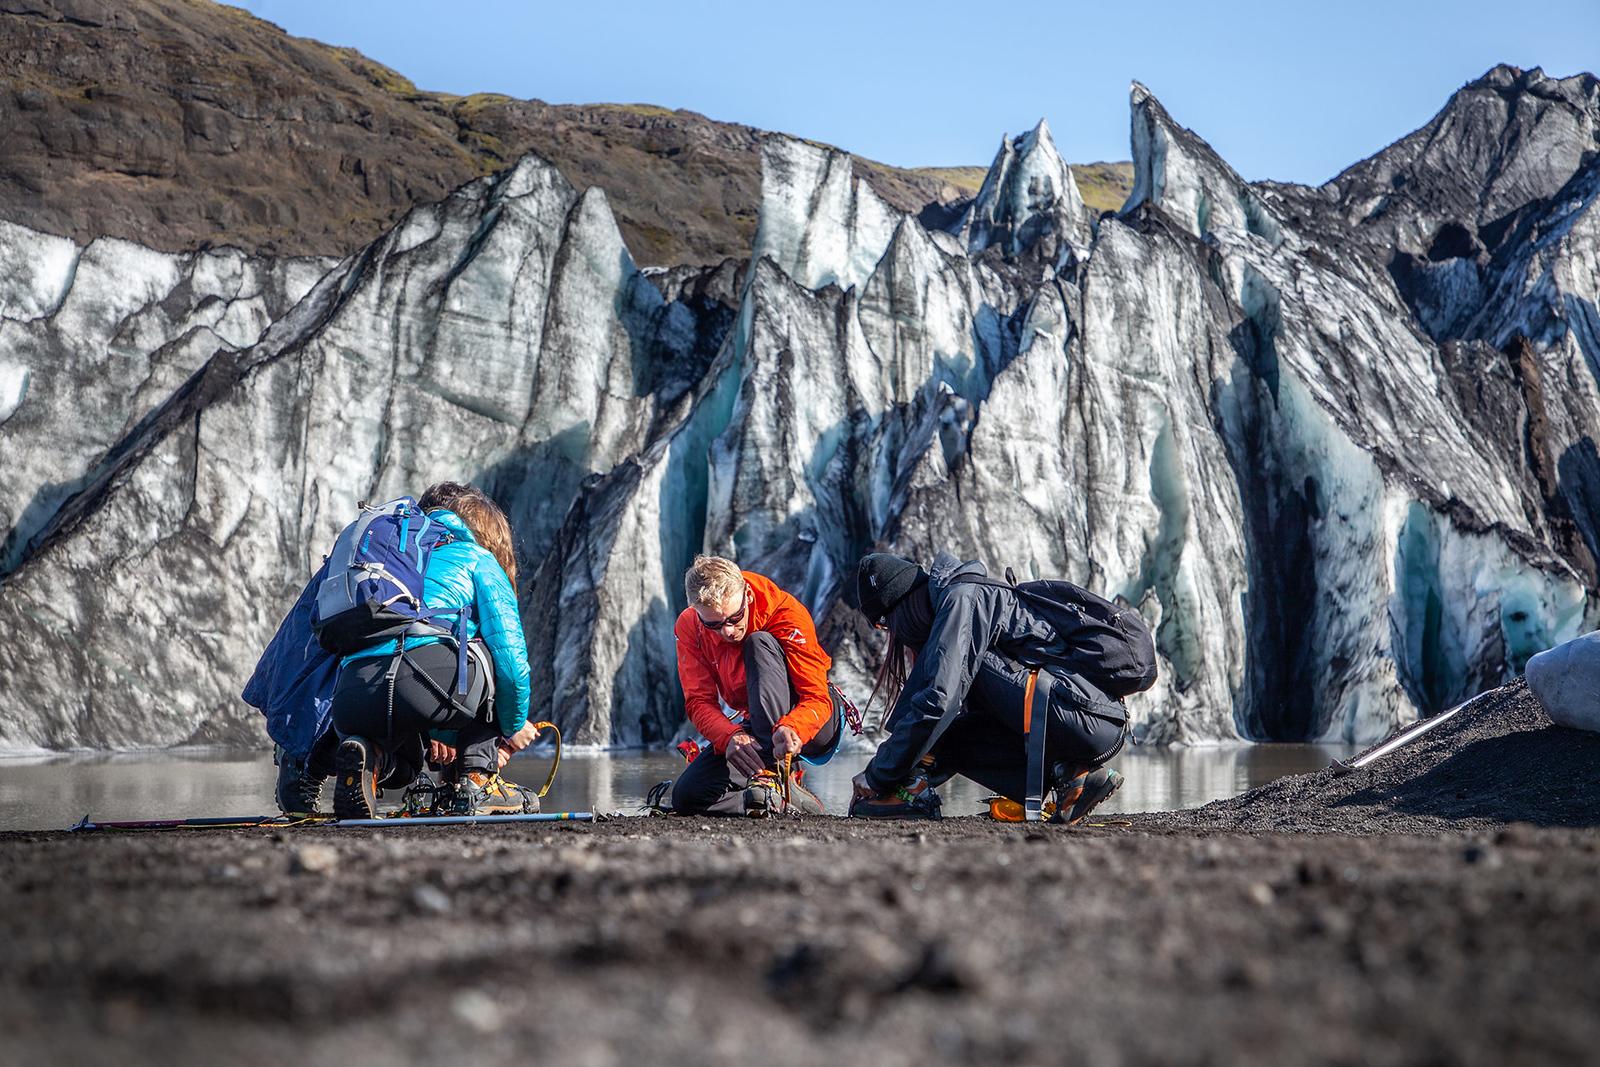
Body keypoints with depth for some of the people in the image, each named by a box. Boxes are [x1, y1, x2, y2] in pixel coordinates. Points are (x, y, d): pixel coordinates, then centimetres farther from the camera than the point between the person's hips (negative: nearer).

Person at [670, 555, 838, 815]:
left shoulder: (787, 613, -23)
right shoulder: (689, 627, -11)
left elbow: (817, 698, -27)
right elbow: (700, 702, -16)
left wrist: (790, 729, -50)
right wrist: (730, 737, -39)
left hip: (806, 726, -4)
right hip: (753, 729, 4)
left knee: (759, 642, -29)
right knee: (687, 796, -18)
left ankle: (775, 773, -38)